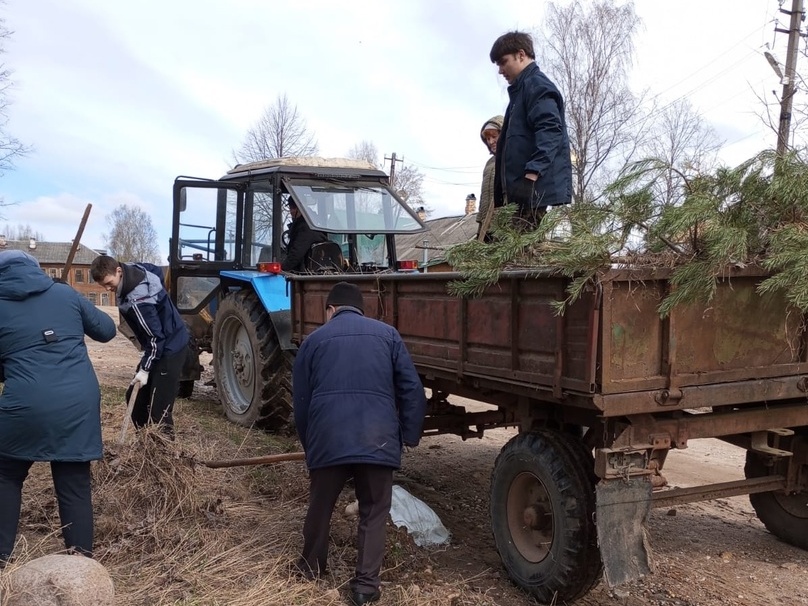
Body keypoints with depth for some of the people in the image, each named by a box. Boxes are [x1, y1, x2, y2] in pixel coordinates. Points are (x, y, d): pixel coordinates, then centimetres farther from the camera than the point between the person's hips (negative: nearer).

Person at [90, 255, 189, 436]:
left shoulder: (137, 301, -31)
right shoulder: (134, 269, -5)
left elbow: (155, 337, -27)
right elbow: (157, 271, 17)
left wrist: (145, 369, -21)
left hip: (171, 348, -10)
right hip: (161, 346, 10)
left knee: (159, 407, -11)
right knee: (136, 397, 15)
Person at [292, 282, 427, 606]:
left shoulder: (314, 339, 14)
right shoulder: (387, 333, 12)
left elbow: (301, 402, 15)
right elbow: (412, 389, 5)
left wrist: (309, 444, 27)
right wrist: (409, 435, 12)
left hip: (327, 438, 1)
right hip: (377, 438, -1)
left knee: (320, 507, 20)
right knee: (373, 513, 13)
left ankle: (311, 566, 39)